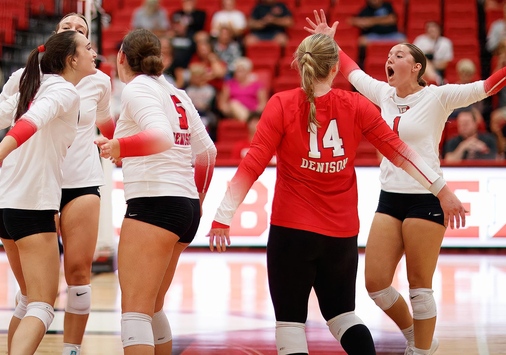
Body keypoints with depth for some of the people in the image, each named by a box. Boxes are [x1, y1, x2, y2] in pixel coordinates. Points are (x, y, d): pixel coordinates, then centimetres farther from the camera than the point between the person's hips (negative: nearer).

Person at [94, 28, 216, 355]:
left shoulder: (138, 88, -5)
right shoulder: (175, 93, 17)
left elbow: (162, 137, -23)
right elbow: (207, 151, 22)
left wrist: (120, 147, -34)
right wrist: (197, 200, 34)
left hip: (154, 203, -9)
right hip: (187, 205, 9)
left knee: (135, 310, -13)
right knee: (152, 307, 19)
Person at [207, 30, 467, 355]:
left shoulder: (282, 105, -9)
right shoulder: (356, 106, -2)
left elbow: (252, 166, -13)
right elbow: (398, 151, 1)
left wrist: (223, 217, -12)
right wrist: (441, 190, 8)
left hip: (292, 231, -3)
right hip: (343, 234, 3)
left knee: (290, 324, 3)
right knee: (343, 315, 21)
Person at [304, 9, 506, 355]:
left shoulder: (438, 97, -7)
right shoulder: (385, 94, 9)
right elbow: (354, 72, 26)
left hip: (425, 199, -6)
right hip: (389, 199, 6)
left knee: (419, 286, -1)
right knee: (376, 283, 3)